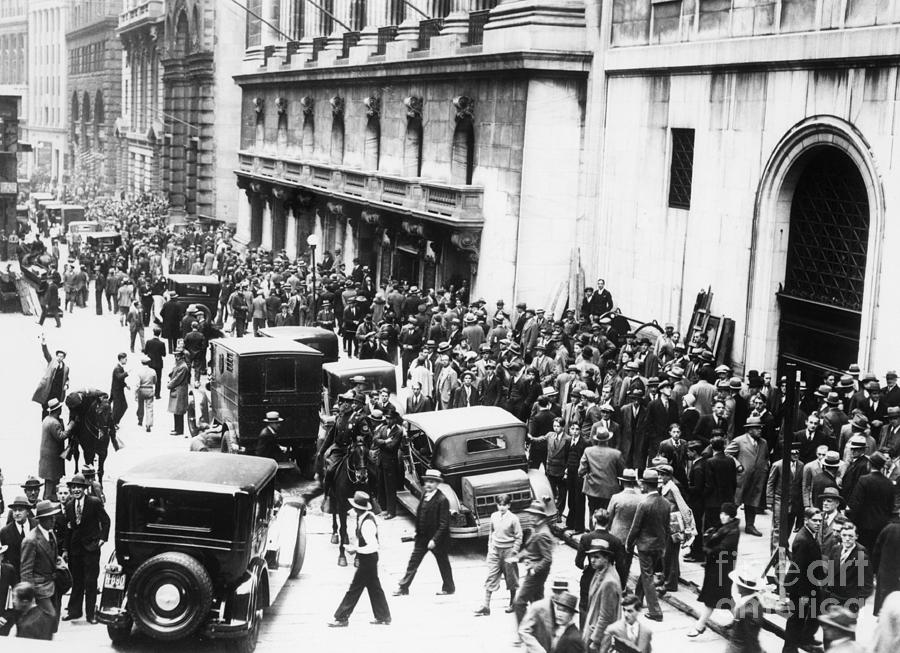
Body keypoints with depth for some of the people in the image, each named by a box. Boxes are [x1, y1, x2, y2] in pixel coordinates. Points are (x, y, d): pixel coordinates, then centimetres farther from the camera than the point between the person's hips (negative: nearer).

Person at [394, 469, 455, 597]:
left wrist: (434, 540, -22)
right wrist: (417, 534, 11)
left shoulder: (442, 500, -19)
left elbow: (444, 524, -19)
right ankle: (403, 588, 13)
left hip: (437, 538, -7)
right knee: (413, 562, 7)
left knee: (443, 564, 11)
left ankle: (449, 587, 28)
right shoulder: (424, 495, 4)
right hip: (422, 538, 7)